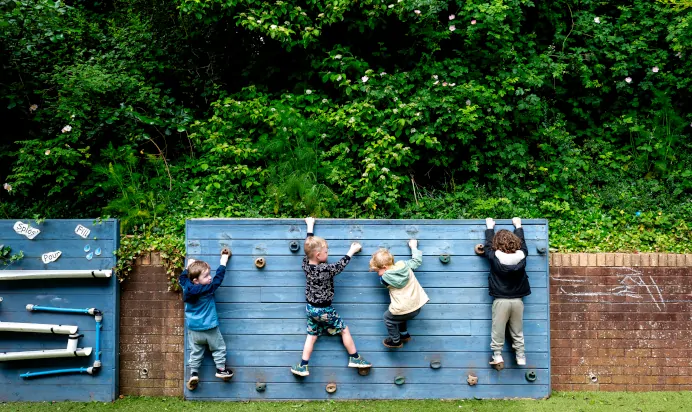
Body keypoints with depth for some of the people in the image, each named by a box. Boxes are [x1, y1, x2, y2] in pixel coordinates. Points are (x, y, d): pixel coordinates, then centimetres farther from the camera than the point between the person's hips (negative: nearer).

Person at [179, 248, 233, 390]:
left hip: (193, 330, 5)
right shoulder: (208, 289, -23)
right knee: (219, 348, 15)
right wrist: (224, 258, -6)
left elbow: (182, 277, 13)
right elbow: (219, 276, -16)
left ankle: (193, 373, 9)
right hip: (210, 329, -5)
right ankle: (221, 369, 18)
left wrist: (188, 266, 24)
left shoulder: (187, 288, -9)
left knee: (195, 352, 15)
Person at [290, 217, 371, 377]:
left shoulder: (306, 264, -8)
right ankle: (355, 358, 22)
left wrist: (310, 225, 18)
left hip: (310, 308, 6)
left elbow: (309, 245, 5)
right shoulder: (326, 269, -25)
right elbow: (341, 264, -8)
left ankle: (303, 366, 13)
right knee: (344, 330, 11)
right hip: (324, 310, -6)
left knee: (312, 335, 15)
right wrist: (352, 251, 8)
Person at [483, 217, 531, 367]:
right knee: (517, 331, 13)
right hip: (517, 300, 3)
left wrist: (490, 227, 21)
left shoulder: (495, 257, -12)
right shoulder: (521, 256, -6)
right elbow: (522, 243, 14)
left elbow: (488, 245, 7)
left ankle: (497, 356, 6)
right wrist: (518, 225, 29)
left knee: (498, 330, 6)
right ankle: (520, 357, 18)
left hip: (500, 300, -3)